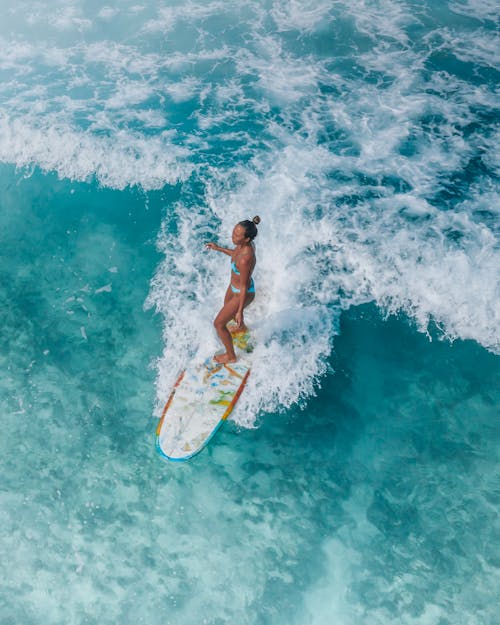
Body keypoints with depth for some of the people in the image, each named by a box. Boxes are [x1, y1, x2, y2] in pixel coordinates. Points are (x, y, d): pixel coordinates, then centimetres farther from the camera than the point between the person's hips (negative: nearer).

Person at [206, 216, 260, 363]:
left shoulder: (245, 260, -41)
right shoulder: (246, 243, -16)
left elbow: (244, 287, -29)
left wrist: (240, 311, -19)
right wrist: (219, 249, 15)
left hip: (243, 294, -9)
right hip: (234, 286, 9)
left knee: (218, 324, 8)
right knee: (227, 307, 37)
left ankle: (231, 356, 32)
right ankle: (242, 327, 71)